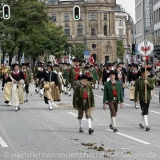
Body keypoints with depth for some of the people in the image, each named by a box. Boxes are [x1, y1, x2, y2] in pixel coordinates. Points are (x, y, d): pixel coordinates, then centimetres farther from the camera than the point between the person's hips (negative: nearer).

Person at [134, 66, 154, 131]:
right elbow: (136, 91, -3)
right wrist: (135, 100, -4)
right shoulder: (138, 81, -6)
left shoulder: (150, 80, 4)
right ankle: (147, 125, -16)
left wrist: (147, 83, -23)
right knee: (144, 112, -12)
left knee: (145, 112, 14)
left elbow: (152, 87, -7)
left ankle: (142, 123, 32)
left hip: (148, 98, 4)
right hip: (141, 98, -4)